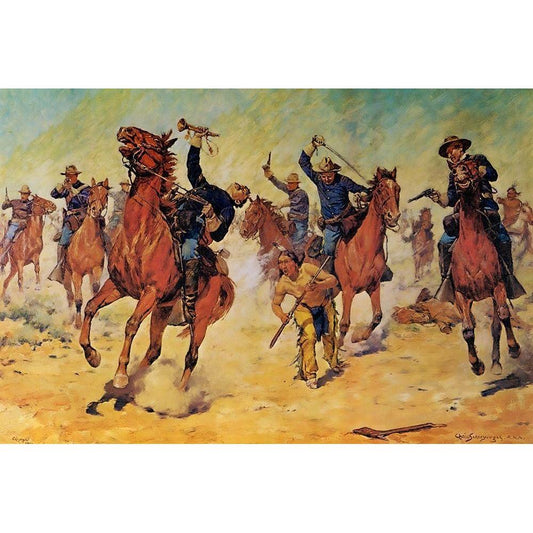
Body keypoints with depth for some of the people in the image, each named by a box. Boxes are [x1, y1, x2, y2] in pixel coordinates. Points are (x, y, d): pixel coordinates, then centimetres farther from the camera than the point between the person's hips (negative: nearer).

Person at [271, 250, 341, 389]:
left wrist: (318, 286, -47)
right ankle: (310, 374, -10)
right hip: (304, 309, 0)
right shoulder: (282, 284, -21)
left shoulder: (307, 268, -29)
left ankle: (333, 361, 43)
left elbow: (333, 280, -29)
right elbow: (275, 304, -5)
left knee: (329, 335, 10)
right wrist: (281, 315, -26)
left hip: (325, 306, 1)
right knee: (309, 336, -21)